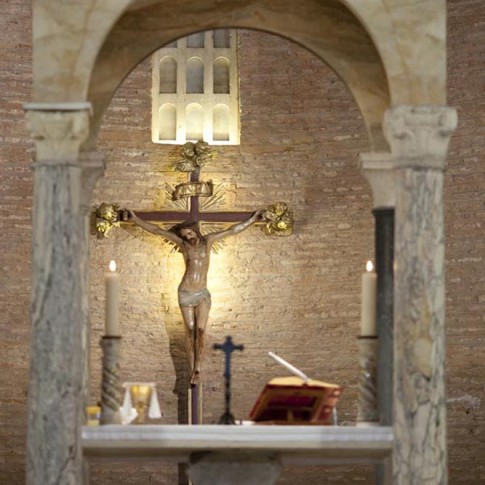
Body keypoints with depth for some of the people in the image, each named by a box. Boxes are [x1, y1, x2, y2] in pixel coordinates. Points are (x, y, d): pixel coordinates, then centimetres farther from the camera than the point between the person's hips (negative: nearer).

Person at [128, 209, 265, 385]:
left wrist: (253, 219, 11)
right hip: (185, 293, -1)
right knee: (190, 331, 0)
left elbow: (232, 230, 9)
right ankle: (193, 371, 5)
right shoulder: (183, 243, -1)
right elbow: (157, 230, 0)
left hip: (202, 294, 1)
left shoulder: (208, 240, 4)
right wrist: (136, 219, -2)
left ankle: (197, 368, -10)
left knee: (200, 330, -14)